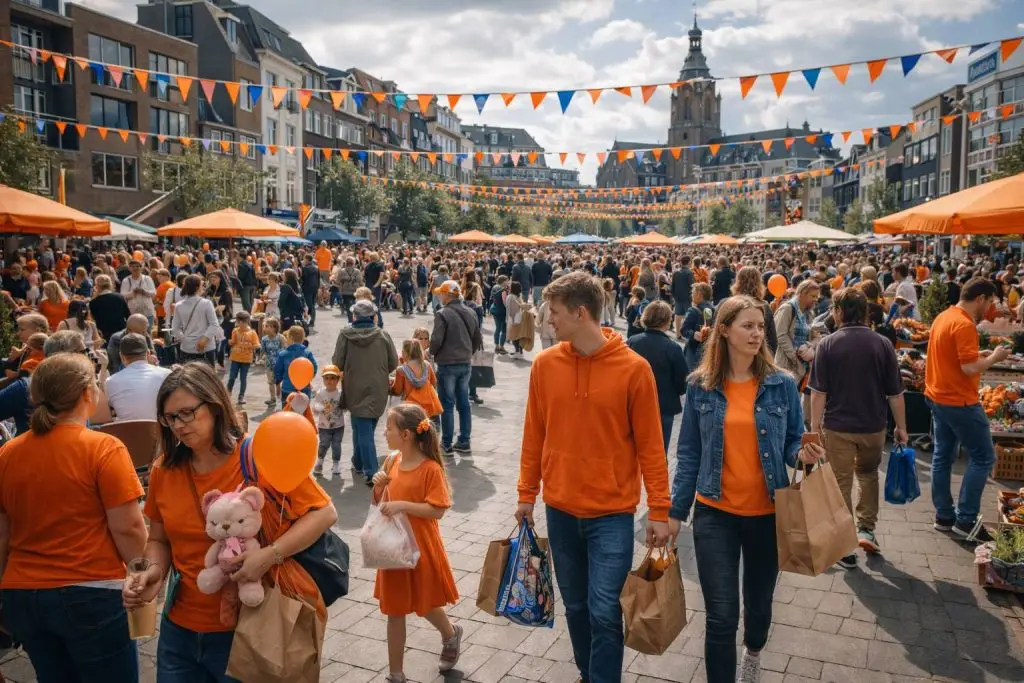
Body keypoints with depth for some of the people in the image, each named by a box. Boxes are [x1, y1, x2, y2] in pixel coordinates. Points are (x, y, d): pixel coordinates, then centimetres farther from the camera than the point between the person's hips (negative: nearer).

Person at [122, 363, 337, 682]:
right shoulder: (164, 471, -1)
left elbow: (324, 513, -13)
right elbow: (159, 540, 13)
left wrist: (270, 554, -24)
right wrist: (155, 571, -8)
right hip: (180, 629, 4)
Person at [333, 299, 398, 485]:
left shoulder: (345, 335, -9)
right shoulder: (383, 335, -6)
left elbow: (337, 363, -7)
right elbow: (393, 364, -1)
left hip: (356, 390, -2)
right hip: (378, 391, 2)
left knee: (363, 431, 2)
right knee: (366, 429, 19)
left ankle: (371, 473, -3)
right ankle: (359, 463, 34)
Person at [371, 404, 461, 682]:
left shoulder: (430, 468, -19)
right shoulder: (392, 461, 1)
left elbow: (438, 510, -20)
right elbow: (381, 503, 11)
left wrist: (403, 505, -27)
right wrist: (379, 486, -10)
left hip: (421, 547, -5)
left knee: (425, 605, 15)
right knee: (394, 611, 11)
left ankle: (451, 635, 48)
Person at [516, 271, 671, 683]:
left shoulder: (633, 368, -11)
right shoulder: (544, 364, -2)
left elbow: (650, 445, -7)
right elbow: (534, 436, 7)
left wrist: (659, 510, -6)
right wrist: (527, 494, 9)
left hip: (612, 513, -3)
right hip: (561, 509, 4)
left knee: (604, 612, -3)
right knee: (575, 606, 16)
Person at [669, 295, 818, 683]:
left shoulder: (781, 385, -4)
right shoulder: (700, 387, -5)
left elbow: (792, 442, 4)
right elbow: (689, 454, 1)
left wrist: (803, 455, -19)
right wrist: (676, 510, 0)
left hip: (767, 513, 2)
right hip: (715, 513, -1)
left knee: (759, 603, 20)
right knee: (721, 616, -5)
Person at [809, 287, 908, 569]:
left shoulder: (828, 344, -10)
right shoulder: (883, 344, -4)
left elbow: (819, 392, -11)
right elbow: (895, 393, 0)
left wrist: (815, 426, -3)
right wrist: (901, 427, 10)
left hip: (838, 426, -2)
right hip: (873, 425, 2)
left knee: (841, 483, 8)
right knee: (868, 474, 26)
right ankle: (866, 529, 18)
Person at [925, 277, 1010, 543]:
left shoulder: (944, 317, 10)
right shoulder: (965, 325, -20)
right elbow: (969, 368, -25)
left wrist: (979, 354, 12)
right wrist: (994, 358, -9)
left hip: (938, 397, 10)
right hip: (959, 401, -10)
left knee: (943, 457, 13)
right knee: (983, 457, 0)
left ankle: (944, 515, 20)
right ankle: (966, 520, 2)